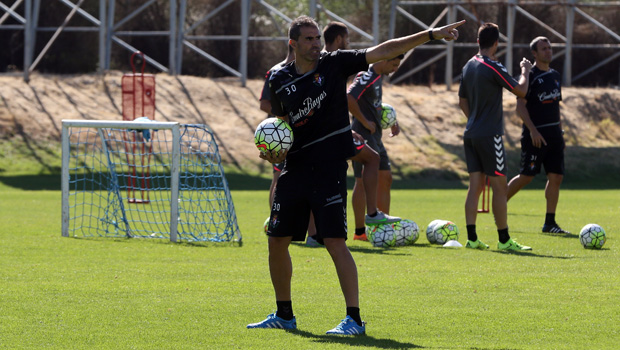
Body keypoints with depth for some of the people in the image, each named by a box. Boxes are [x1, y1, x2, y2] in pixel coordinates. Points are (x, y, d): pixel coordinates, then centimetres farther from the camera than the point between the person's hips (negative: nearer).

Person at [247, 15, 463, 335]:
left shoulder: (334, 63, -2)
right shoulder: (279, 80, 6)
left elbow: (383, 51, -6)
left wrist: (431, 34, -12)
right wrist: (274, 151, -1)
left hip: (329, 167, -4)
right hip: (295, 167, 4)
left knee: (335, 242, -13)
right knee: (276, 240, 7)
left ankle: (354, 319, -10)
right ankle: (284, 314, 25)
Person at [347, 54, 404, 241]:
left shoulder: (379, 77, 15)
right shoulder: (366, 77, -16)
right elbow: (349, 98, -30)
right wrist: (364, 122, -22)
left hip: (375, 136, 10)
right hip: (363, 136, -10)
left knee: (385, 178, 12)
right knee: (364, 181, -6)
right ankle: (360, 231, -2)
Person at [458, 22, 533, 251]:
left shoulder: (469, 66, 11)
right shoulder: (493, 67, -14)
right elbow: (521, 91, -10)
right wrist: (525, 71, 6)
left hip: (471, 134, 8)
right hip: (490, 135, -8)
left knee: (475, 185, 7)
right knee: (499, 186, -3)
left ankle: (471, 238, 3)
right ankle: (504, 240, -2)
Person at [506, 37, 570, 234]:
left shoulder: (555, 76, 15)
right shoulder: (530, 75, -9)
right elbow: (520, 105, -14)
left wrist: (559, 132, 17)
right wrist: (532, 130, -21)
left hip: (553, 134, 7)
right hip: (535, 134, -7)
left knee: (556, 177, 1)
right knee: (526, 176, -7)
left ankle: (550, 223, 4)